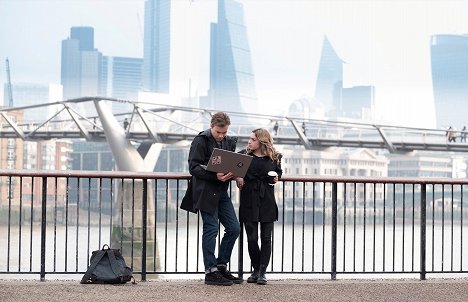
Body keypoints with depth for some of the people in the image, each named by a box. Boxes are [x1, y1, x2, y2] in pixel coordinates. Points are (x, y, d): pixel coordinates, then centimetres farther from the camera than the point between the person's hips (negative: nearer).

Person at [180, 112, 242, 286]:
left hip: (222, 192, 7)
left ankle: (221, 266, 17)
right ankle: (211, 272, 1)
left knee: (234, 228, 5)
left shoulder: (229, 142, 13)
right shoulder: (201, 141, -8)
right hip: (206, 192, -7)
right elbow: (193, 167, -14)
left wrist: (233, 173, -1)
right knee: (211, 229, -5)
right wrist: (215, 176, -24)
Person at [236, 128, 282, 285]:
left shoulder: (274, 157, 5)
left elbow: (278, 171, 21)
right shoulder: (244, 154, 4)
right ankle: (256, 270, 18)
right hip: (249, 201, 0)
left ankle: (262, 272, 6)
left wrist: (277, 177, 0)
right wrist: (237, 176, -6)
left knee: (266, 238, 0)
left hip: (267, 201, 0)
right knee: (252, 238, 1)